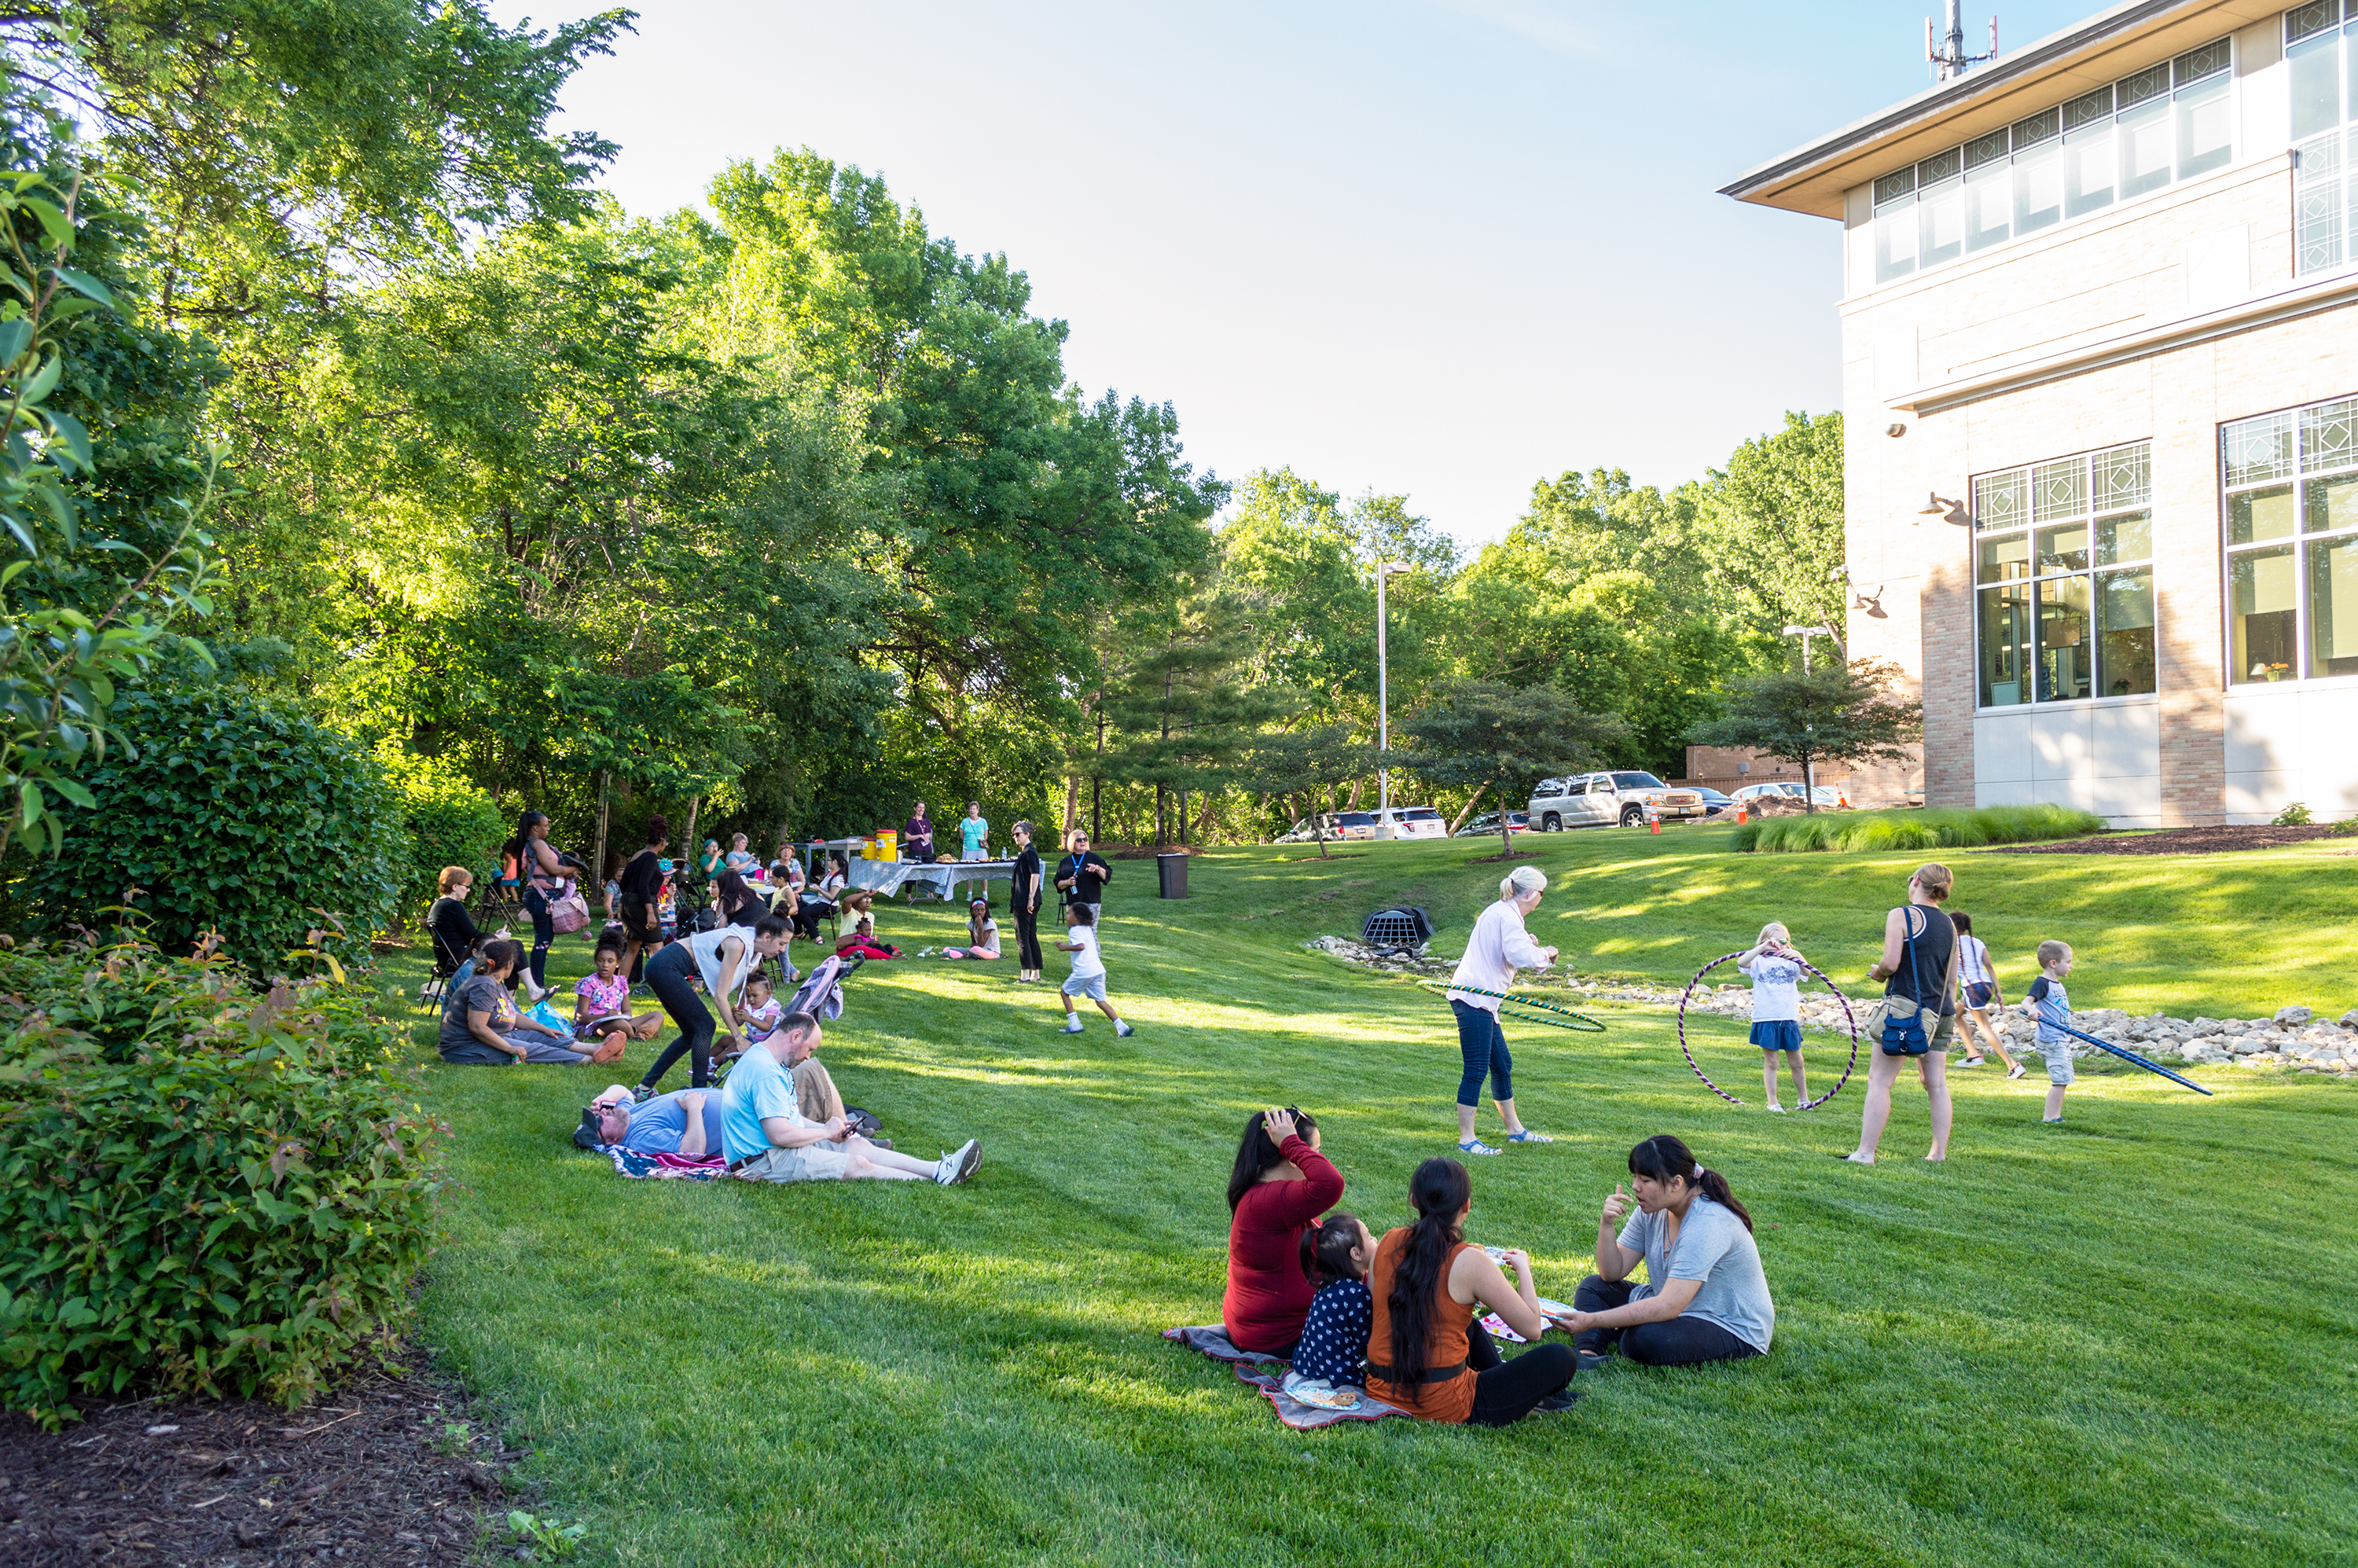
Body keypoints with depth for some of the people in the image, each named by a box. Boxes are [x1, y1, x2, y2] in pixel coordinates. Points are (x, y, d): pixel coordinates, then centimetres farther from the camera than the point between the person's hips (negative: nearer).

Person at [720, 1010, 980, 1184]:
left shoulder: (762, 1058, 13)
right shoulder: (765, 1074, -24)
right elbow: (779, 1134, -28)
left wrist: (826, 1128, 7)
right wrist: (826, 1131, -12)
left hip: (772, 1148, 11)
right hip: (762, 1161, -11)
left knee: (858, 1145, 2)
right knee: (856, 1165, -14)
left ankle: (939, 1169, -3)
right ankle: (934, 1183, -11)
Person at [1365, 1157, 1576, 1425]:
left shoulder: (1388, 1243, 0)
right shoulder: (1469, 1261, -16)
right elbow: (1532, 1328, -10)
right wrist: (1523, 1268, 7)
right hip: (1443, 1408, -7)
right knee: (1560, 1358, 5)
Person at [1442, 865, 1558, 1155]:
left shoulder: (1500, 912, 18)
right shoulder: (1507, 915, -14)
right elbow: (1521, 957, -26)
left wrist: (1527, 944, 12)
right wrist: (1546, 953, -8)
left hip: (1480, 1000, 11)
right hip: (1474, 999, -11)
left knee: (1502, 1065, 18)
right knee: (1477, 1069, -8)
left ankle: (1515, 1129, 28)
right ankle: (1466, 1139, -5)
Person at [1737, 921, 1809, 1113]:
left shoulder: (1790, 962, 8)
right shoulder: (1759, 962, 0)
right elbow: (1741, 962, -20)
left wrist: (1798, 956, -28)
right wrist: (1763, 948, -26)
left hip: (1789, 1018, 3)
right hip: (1766, 1019, -3)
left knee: (1796, 1062, 12)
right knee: (1770, 1062, 3)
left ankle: (1803, 1099, 28)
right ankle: (1772, 1102, 9)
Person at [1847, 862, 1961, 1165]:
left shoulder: (1901, 915, -7)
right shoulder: (1949, 925, 13)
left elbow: (1891, 963, -16)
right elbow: (1953, 979, 15)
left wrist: (1876, 972, 4)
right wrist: (1949, 1016, 20)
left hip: (1907, 1005, -7)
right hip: (1940, 1012, 7)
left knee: (1879, 1080, -4)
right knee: (1937, 1083, 10)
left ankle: (1865, 1152, -6)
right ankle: (1940, 1152, 12)